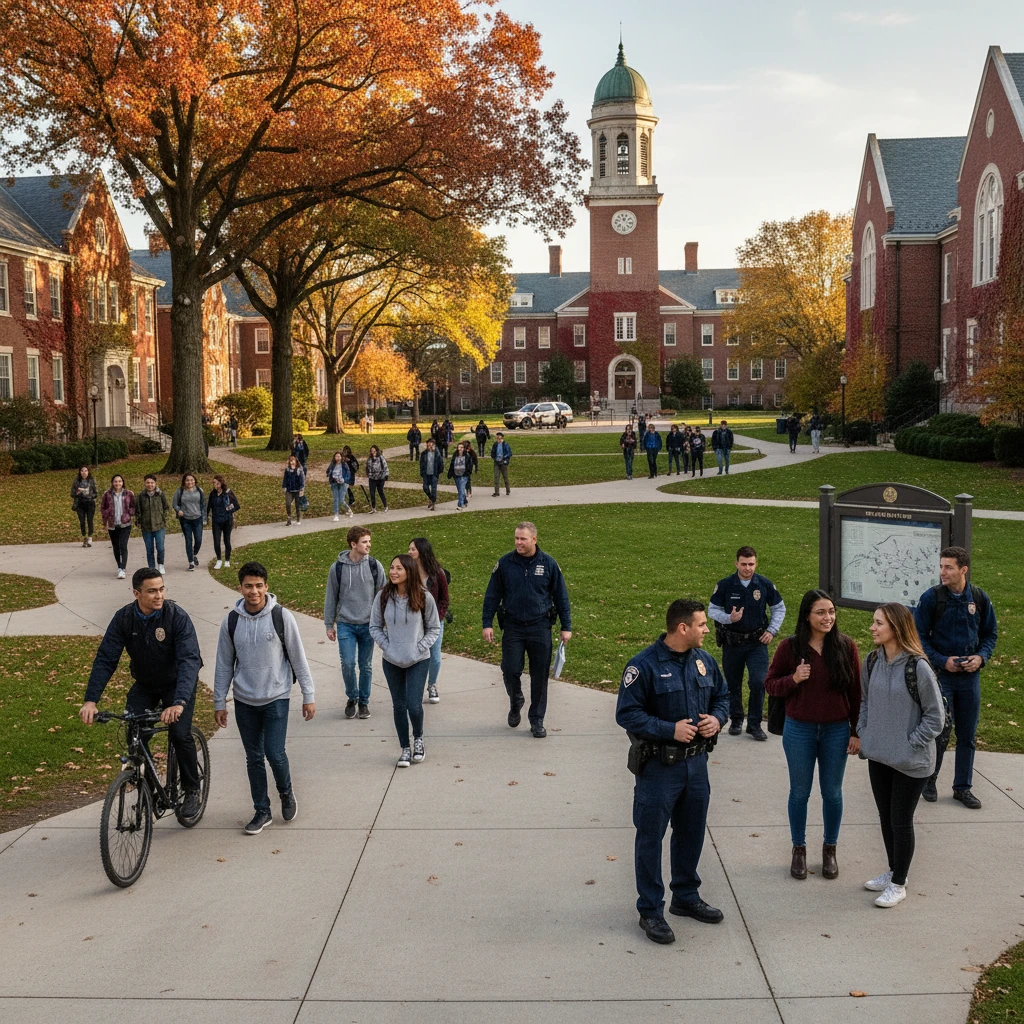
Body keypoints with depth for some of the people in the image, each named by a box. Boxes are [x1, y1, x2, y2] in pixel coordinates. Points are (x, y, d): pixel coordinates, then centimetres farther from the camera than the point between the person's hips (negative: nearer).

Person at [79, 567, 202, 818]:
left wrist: (179, 702, -47)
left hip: (177, 684, -3)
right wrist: (91, 700, -27)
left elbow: (189, 660, -34)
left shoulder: (177, 616, -25)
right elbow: (105, 659, -16)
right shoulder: (123, 618, -15)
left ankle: (192, 791, 5)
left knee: (180, 734, -17)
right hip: (144, 685, 3)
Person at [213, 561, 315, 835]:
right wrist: (219, 702, 7)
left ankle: (286, 793, 20)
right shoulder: (231, 621, -2)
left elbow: (298, 658, -4)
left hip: (276, 698, -3)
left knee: (275, 753, -10)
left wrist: (308, 696, -3)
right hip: (245, 701, 3)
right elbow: (224, 665, 7)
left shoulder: (282, 617, -10)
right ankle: (262, 812, 23)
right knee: (254, 758, 9)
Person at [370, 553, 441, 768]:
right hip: (391, 661, 2)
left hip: (418, 661, -2)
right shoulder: (383, 597, -5)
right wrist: (386, 646, -7)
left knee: (414, 705, -7)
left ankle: (418, 739, 23)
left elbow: (434, 628, 1)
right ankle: (405, 748, 24)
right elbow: (374, 626, 5)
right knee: (399, 706, 8)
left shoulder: (423, 597, -9)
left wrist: (420, 648, -10)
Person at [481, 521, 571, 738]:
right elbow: (492, 595, 4)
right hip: (512, 627, 0)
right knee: (510, 671, -1)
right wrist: (487, 624, -1)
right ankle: (515, 703, 30)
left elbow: (561, 596, 4)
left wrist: (566, 626, 3)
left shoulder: (548, 563, -3)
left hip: (540, 627, 0)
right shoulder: (505, 563, -2)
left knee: (539, 676, 3)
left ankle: (537, 720, 16)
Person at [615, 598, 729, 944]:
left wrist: (717, 718, -5)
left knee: (691, 833, 19)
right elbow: (627, 713, -17)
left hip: (696, 763, 7)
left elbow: (722, 695, 17)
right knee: (650, 838, 3)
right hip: (658, 766, -6)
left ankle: (686, 897, 38)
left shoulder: (704, 660, 3)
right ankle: (650, 911, 15)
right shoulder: (644, 665, -17)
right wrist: (670, 729, -23)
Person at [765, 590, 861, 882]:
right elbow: (770, 685, -1)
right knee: (800, 792, 11)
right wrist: (793, 679, -21)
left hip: (837, 731, 1)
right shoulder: (790, 647, -8)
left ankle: (830, 849, 30)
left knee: (832, 793, 12)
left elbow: (856, 692, 0)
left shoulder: (846, 646, -6)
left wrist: (856, 732, 0)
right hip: (799, 730, -1)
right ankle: (799, 849, 28)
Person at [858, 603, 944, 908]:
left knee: (901, 822, 6)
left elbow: (935, 716, -11)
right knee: (886, 817, 18)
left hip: (910, 762, -6)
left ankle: (898, 884, 21)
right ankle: (894, 871, 37)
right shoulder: (872, 662, -1)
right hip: (878, 756, 6)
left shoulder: (917, 667, -20)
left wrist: (911, 743, -12)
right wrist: (863, 732, 4)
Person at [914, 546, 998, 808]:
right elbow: (919, 637, -6)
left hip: (970, 676, 3)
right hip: (940, 675, -3)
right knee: (938, 732, 1)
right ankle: (929, 780, 22)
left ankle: (963, 787, 22)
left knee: (967, 735, 9)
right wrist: (942, 661, -16)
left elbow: (990, 634, 10)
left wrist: (981, 656, -8)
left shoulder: (981, 598, -1)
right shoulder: (931, 597, -9)